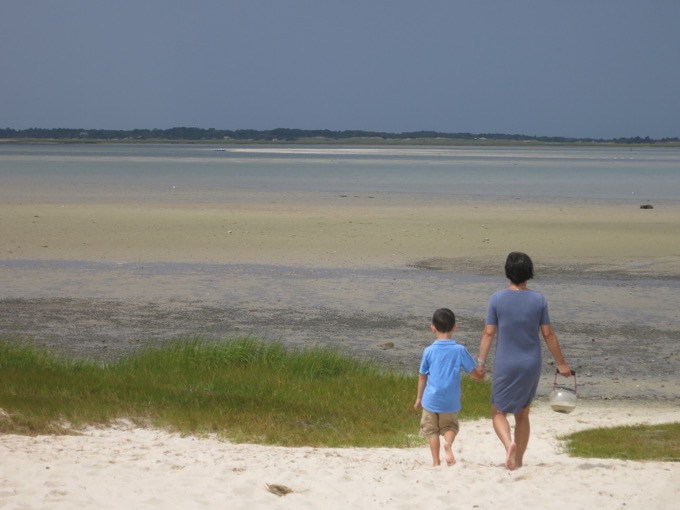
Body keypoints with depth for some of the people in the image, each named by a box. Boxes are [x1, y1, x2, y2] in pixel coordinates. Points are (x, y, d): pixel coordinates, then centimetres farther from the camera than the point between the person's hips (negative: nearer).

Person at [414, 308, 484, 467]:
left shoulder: (429, 351, -8)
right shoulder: (460, 350, -8)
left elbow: (422, 376, 0)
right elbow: (475, 373, -3)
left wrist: (418, 398, 12)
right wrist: (481, 375, 22)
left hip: (431, 400, 0)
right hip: (451, 401, 1)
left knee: (432, 430, 15)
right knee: (450, 426, 20)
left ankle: (436, 461, 9)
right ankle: (448, 442, -10)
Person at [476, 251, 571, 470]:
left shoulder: (497, 298, -8)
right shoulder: (538, 300, -4)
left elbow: (488, 333, -8)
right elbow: (548, 334, -1)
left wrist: (480, 361, 0)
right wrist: (561, 363, 8)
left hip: (505, 365, -2)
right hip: (531, 365, 2)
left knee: (498, 411, 9)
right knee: (522, 413, 15)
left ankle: (509, 443, -20)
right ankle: (518, 461, 17)